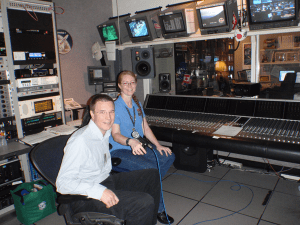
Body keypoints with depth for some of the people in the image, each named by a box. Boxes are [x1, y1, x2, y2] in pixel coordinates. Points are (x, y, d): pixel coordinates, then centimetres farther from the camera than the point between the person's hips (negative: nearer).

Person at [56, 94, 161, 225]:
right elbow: (62, 182, -27)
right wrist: (99, 191, -36)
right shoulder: (80, 141, -24)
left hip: (106, 180, 10)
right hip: (86, 198, -9)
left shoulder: (105, 132, 4)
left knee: (152, 176, 14)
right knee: (145, 203, -27)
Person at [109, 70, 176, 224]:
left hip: (138, 147, 8)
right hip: (119, 151, -7)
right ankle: (158, 209, -8)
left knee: (169, 156, -8)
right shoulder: (115, 106, -12)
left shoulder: (137, 104, 11)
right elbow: (115, 134, -21)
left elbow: (146, 128, 11)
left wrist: (158, 146, 0)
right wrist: (130, 141, -41)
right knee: (151, 167, -28)